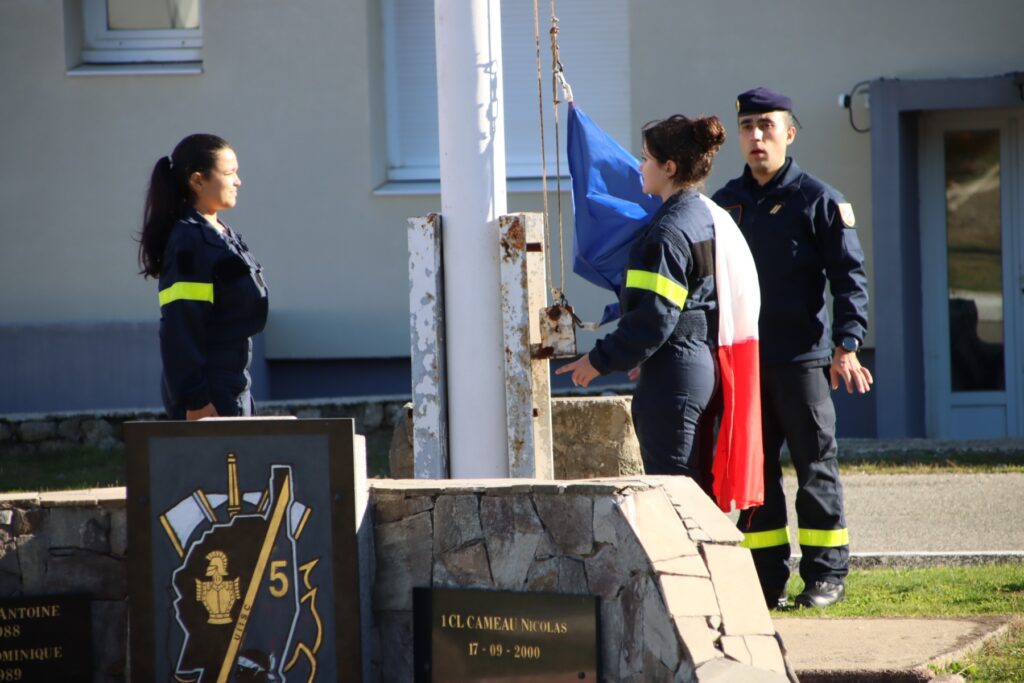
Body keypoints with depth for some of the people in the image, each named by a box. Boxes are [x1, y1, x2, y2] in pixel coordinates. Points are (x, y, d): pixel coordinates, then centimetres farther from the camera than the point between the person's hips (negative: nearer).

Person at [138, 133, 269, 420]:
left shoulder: (225, 236, 15)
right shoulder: (189, 241, -15)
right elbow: (180, 328, -20)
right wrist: (194, 400, -22)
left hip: (232, 384, 10)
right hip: (209, 395, -10)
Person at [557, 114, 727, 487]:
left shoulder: (668, 232, -17)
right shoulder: (707, 216, 12)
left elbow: (654, 315, -22)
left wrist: (600, 360, -13)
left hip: (672, 375, -10)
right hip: (704, 366, 10)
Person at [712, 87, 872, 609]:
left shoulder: (818, 200, -1)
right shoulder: (724, 204, 13)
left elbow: (849, 275, -4)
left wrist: (847, 345, -14)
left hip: (803, 358, -5)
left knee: (816, 466, -1)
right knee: (752, 471, 5)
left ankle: (825, 575, 5)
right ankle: (767, 578, 10)